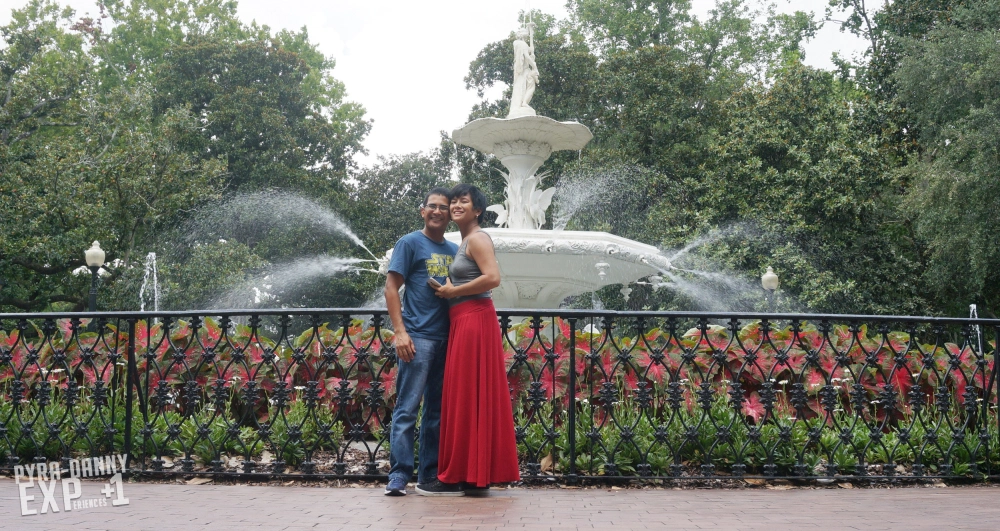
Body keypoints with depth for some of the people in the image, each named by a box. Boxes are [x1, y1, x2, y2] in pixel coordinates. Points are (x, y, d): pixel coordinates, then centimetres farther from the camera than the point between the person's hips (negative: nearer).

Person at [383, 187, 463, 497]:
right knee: (407, 409, -7)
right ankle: (398, 477, -3)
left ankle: (430, 477, 17)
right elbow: (391, 288, -5)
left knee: (437, 411, 10)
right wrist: (399, 331, -14)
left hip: (446, 338, 7)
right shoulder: (410, 243, 1)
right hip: (418, 337, -6)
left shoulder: (453, 250, 17)